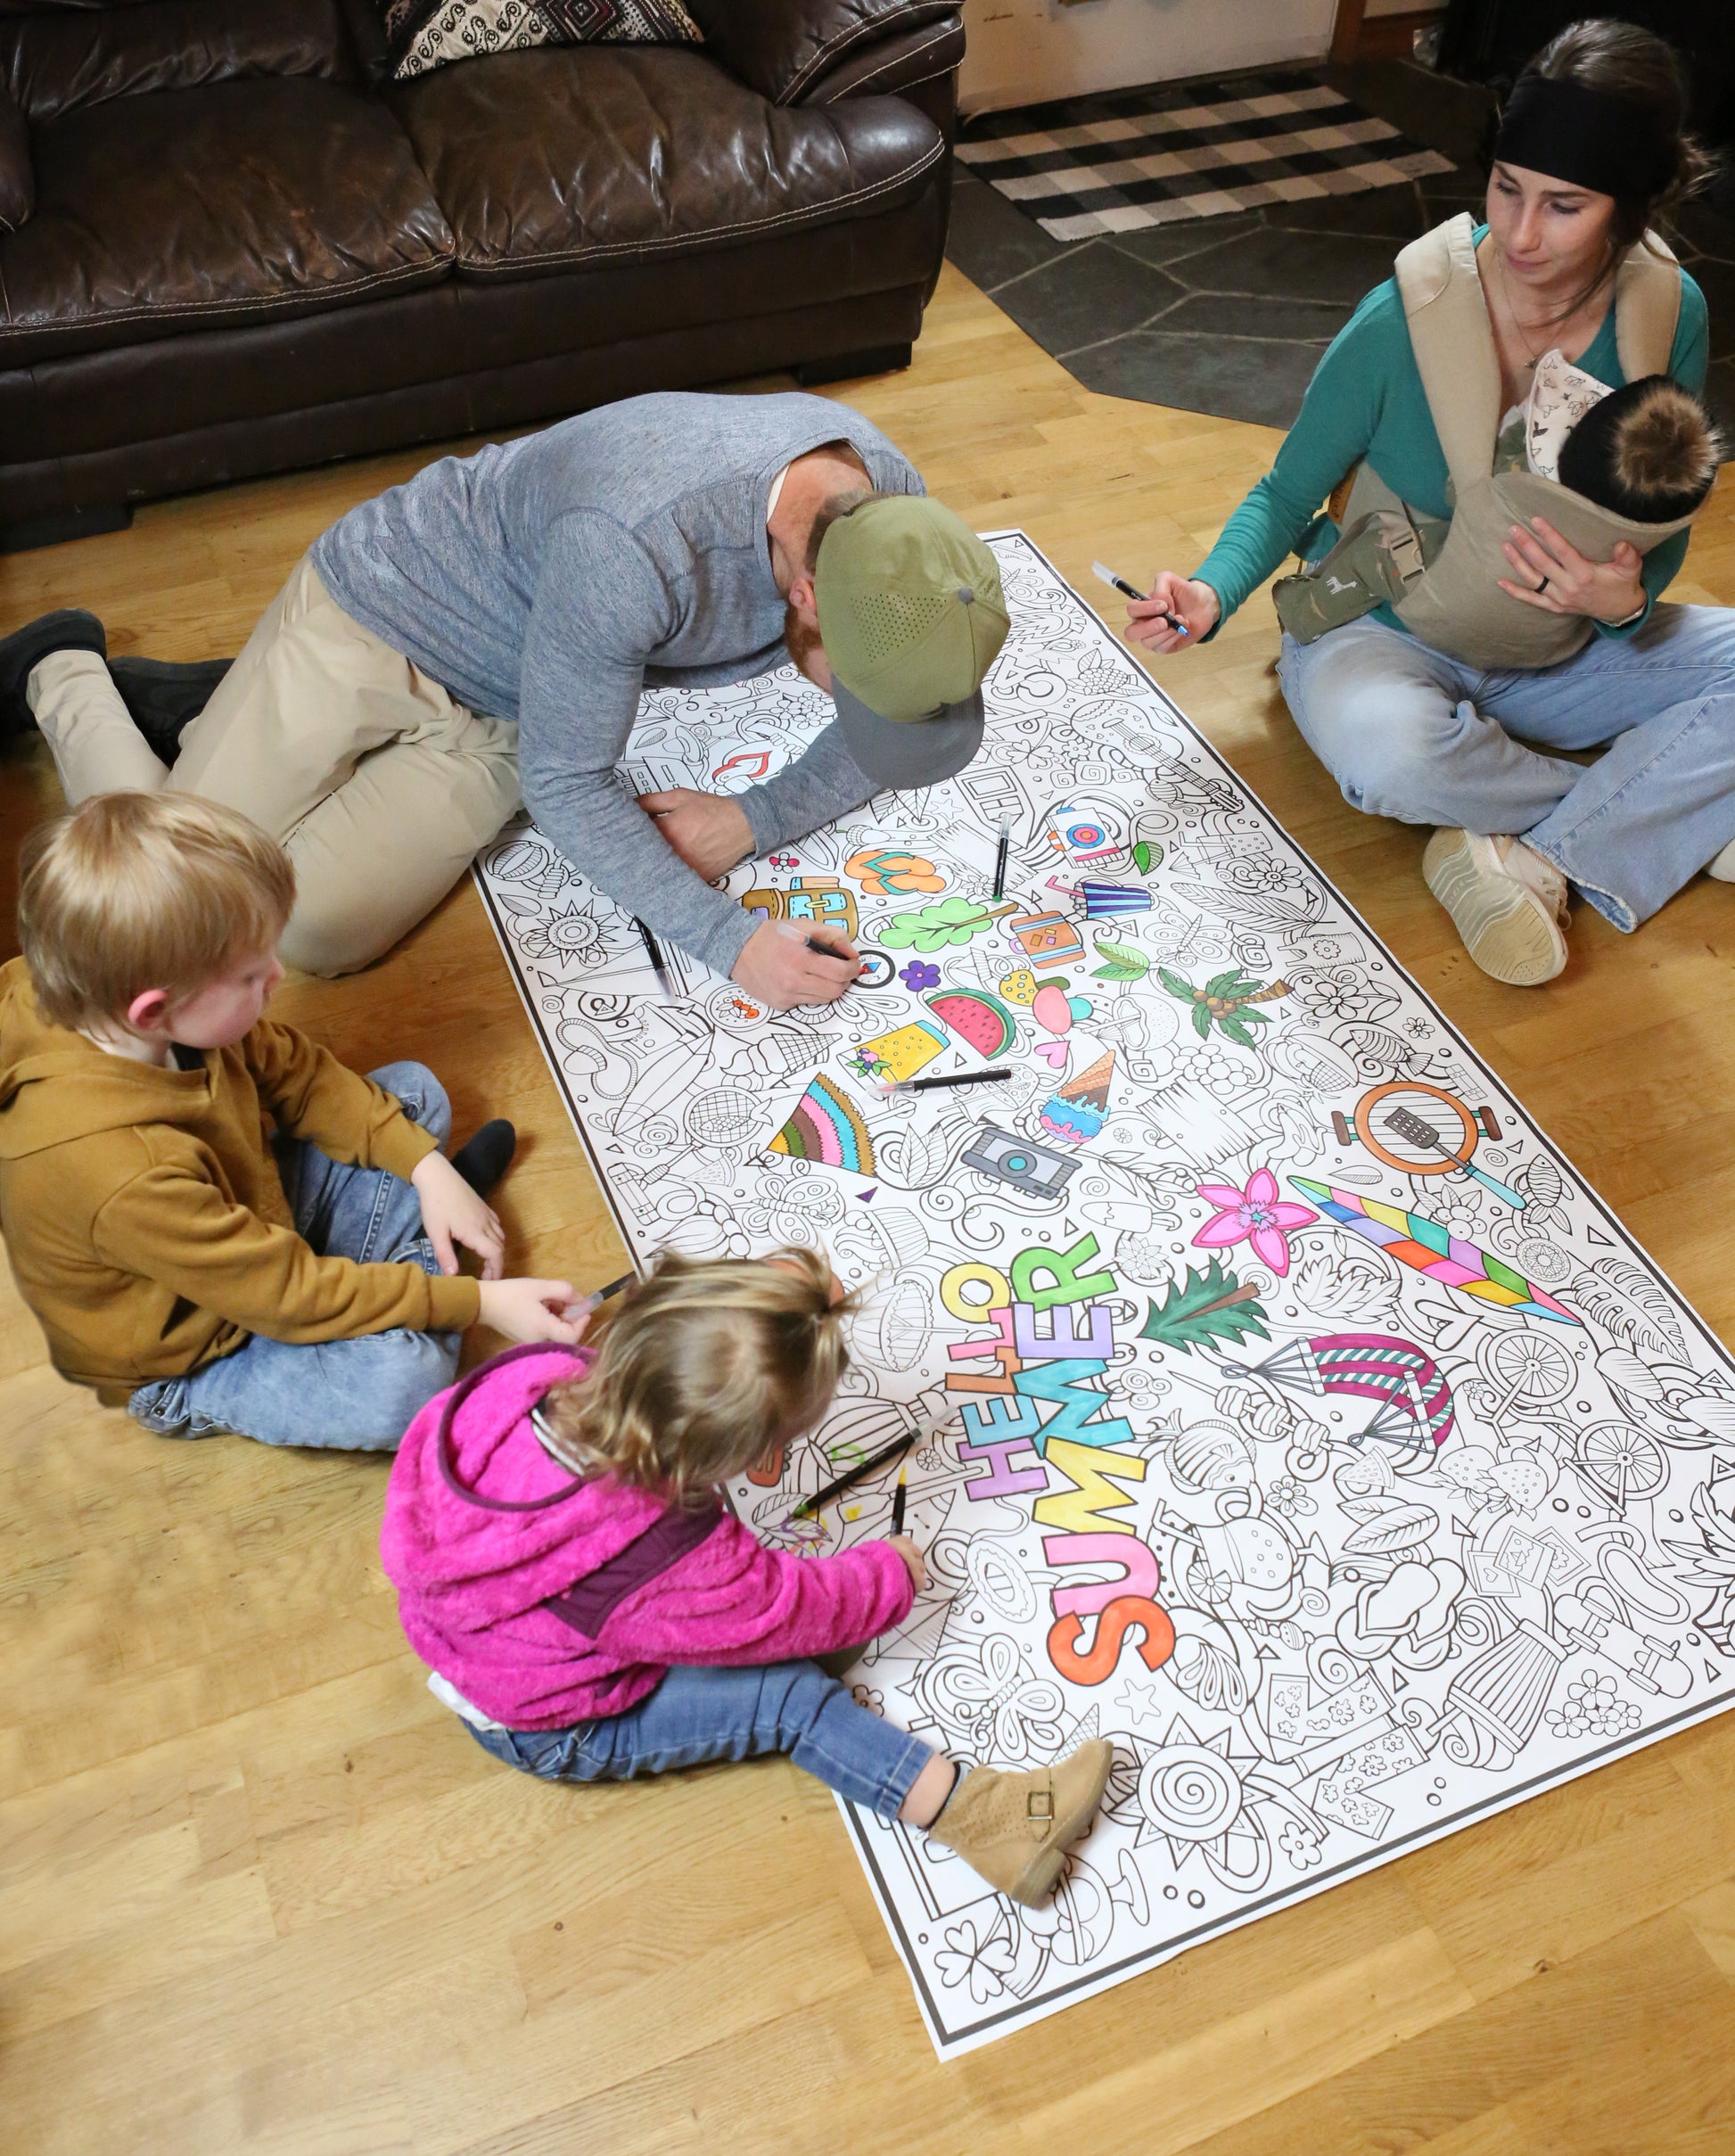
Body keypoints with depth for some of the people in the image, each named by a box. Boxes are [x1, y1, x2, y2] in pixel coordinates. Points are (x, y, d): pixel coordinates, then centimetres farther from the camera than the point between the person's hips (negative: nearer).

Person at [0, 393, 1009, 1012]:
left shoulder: (894, 509, -19)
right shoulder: (630, 549, -40)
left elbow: (915, 736, -4)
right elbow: (568, 784, -26)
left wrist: (757, 819, -18)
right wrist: (729, 940, -30)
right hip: (379, 617, -5)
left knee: (315, 934, -10)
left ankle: (203, 704, 18)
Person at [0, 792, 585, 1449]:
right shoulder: (121, 1172, -41)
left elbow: (294, 1071, -3)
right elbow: (292, 1295, -31)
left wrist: (426, 1166, -9)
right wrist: (480, 1303, -26)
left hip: (255, 1215, 8)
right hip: (191, 1358, -7)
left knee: (415, 1092, 7)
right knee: (401, 1381, -33)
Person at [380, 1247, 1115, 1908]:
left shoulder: (531, 1378, -26)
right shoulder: (664, 1563, -40)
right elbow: (789, 1611, -21)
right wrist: (890, 1574, -1)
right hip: (551, 1734, -7)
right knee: (791, 1696, -9)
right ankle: (976, 1816, -6)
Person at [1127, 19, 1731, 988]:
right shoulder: (1404, 320, -20)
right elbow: (1288, 494, -7)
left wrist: (1623, 601, -27)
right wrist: (1213, 593, -28)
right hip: (1383, 632, -3)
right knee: (1382, 751, -40)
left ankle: (1531, 855, -23)